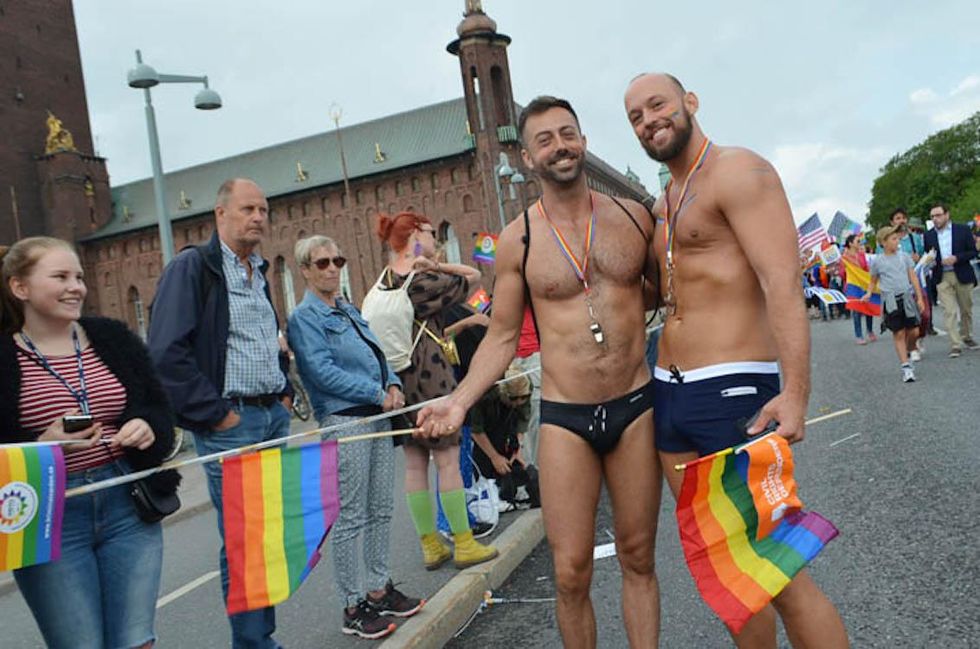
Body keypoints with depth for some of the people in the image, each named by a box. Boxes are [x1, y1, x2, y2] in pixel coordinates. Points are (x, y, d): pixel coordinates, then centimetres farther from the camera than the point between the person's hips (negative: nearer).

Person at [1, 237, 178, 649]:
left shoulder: (113, 337, 7)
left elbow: (160, 409, 11)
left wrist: (147, 427, -10)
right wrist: (43, 446, -19)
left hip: (129, 506, 3)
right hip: (48, 519, -2)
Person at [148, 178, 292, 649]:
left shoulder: (258, 272, 17)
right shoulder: (192, 267, -8)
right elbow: (166, 352, -17)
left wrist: (284, 393, 14)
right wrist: (215, 413, -15)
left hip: (274, 416, 8)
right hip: (230, 422, -8)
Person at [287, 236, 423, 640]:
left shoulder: (349, 310, 17)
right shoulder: (304, 317, -7)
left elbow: (376, 355, 19)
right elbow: (322, 371, -17)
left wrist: (393, 384, -1)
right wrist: (379, 394, -15)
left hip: (378, 417, 8)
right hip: (344, 421, -8)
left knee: (381, 510, 13)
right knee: (350, 519, -2)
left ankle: (379, 590, 26)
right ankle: (353, 607, 9)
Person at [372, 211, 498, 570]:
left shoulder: (386, 278, 8)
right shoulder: (424, 280, -12)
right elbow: (473, 276, 0)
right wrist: (437, 265, -4)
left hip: (399, 376, 7)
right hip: (430, 375, -7)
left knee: (414, 464, 9)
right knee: (448, 459, 0)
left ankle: (430, 545, 17)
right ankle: (464, 544, 8)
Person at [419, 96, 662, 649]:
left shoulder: (634, 217, 4)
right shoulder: (518, 240, -1)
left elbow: (667, 291, 20)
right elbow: (502, 337, 3)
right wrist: (459, 401, -9)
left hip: (636, 407, 2)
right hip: (565, 420, -1)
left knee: (638, 557, 13)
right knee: (572, 571, 1)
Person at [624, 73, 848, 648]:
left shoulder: (737, 171, -7)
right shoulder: (665, 204, 19)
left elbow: (783, 283, -19)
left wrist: (795, 393, -28)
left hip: (733, 391, -8)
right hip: (668, 395, 8)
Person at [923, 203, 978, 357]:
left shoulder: (962, 229, 1)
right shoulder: (928, 235, 5)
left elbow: (973, 252, -1)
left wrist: (956, 258, -16)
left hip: (962, 275, 0)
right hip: (942, 278, 0)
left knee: (966, 309, 12)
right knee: (949, 312, -8)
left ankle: (967, 337, 31)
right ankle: (955, 345, -8)